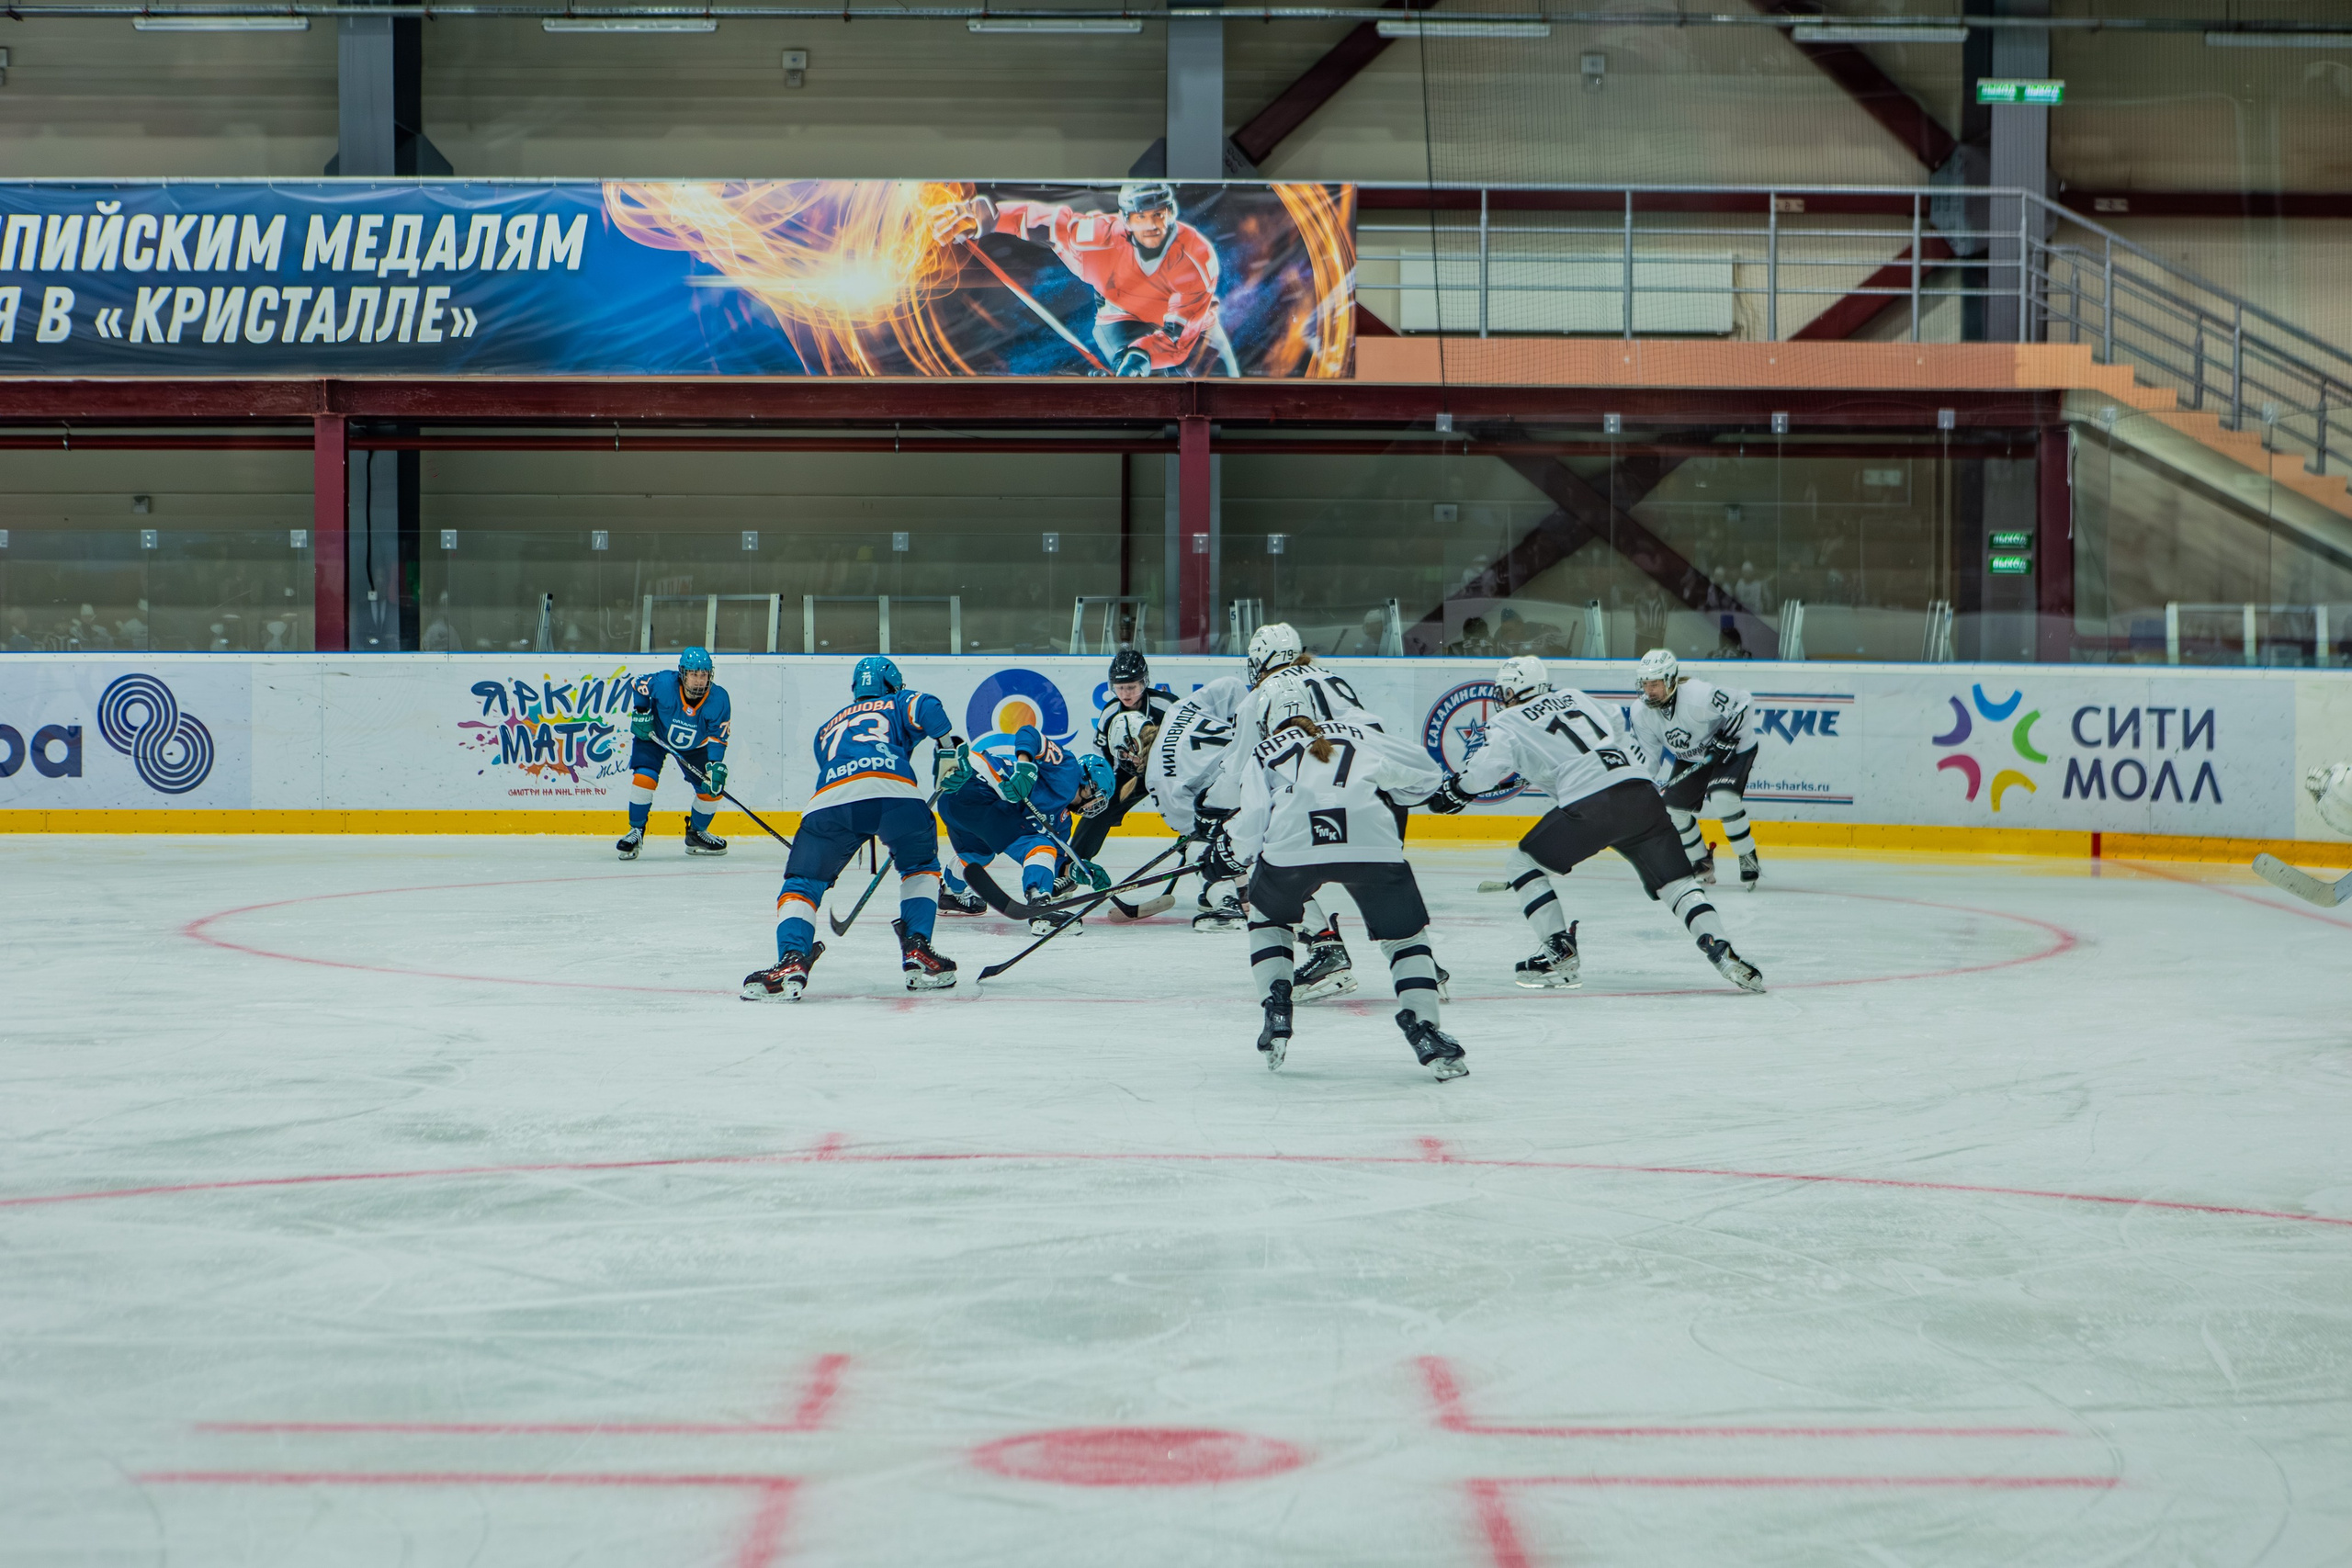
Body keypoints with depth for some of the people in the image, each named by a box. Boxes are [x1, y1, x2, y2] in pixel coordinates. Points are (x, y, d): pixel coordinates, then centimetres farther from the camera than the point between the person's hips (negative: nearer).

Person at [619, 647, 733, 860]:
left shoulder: (718, 699, -25)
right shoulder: (664, 683, -31)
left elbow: (717, 738, -19)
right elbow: (641, 684, -10)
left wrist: (716, 766, -30)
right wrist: (640, 713, -16)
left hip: (694, 746, 3)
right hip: (654, 736, -3)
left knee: (712, 788, -4)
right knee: (644, 778, -23)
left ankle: (697, 834, 21)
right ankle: (636, 832, -5)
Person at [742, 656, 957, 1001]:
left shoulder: (826, 728, 42)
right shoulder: (899, 704, 32)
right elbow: (926, 708, 9)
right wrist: (949, 747, 17)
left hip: (830, 799, 1)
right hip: (893, 791, -1)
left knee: (802, 882, 14)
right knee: (921, 866, 27)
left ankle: (791, 961, -11)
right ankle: (917, 952, 12)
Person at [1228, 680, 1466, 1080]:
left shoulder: (1263, 753, 27)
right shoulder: (1357, 734, 32)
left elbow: (1249, 831, 15)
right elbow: (1423, 774, 32)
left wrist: (1237, 845, 37)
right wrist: (1390, 805, 49)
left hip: (1292, 843, 0)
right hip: (1372, 841, 0)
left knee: (1268, 918, 31)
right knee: (1406, 936, 17)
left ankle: (1276, 1013, 19)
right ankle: (1424, 1033, 0)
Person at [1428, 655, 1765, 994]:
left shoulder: (1508, 723, 12)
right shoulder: (1575, 698, 29)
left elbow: (1484, 769, -2)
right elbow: (1638, 752, 31)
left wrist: (1449, 793, 14)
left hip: (1589, 806, -5)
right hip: (1643, 792, 5)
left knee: (1525, 863, 14)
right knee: (1675, 880, 16)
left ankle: (1560, 953, 7)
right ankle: (1721, 950, -1)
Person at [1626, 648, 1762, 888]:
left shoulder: (1698, 695, -35)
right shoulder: (1641, 713, -15)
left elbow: (1743, 704, -27)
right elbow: (1648, 753, -2)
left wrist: (1726, 738, -29)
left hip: (1734, 749, -7)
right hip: (1690, 758, 7)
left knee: (1723, 799, -29)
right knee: (1672, 806, -3)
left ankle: (1748, 857, -8)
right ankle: (1701, 863, 18)